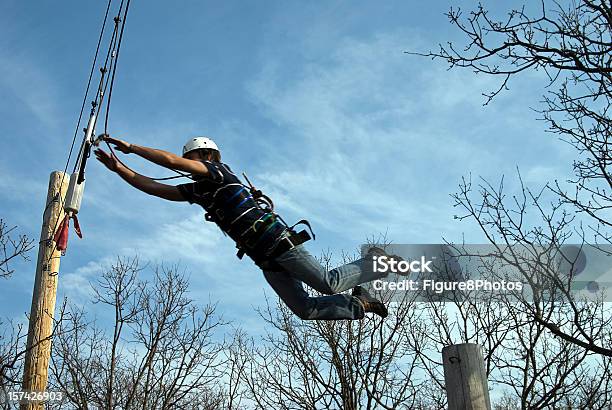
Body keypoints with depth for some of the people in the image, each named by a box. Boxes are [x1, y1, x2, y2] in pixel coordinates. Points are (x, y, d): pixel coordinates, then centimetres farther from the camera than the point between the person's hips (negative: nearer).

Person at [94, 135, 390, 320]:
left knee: (330, 283, -8)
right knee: (305, 309, 2)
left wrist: (131, 147, -6)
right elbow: (155, 188, 16)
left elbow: (171, 161, -16)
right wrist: (118, 167, 11)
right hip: (265, 259, 8)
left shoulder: (219, 172, -4)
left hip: (278, 241, -8)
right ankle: (359, 304, 17)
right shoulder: (197, 190, 19)